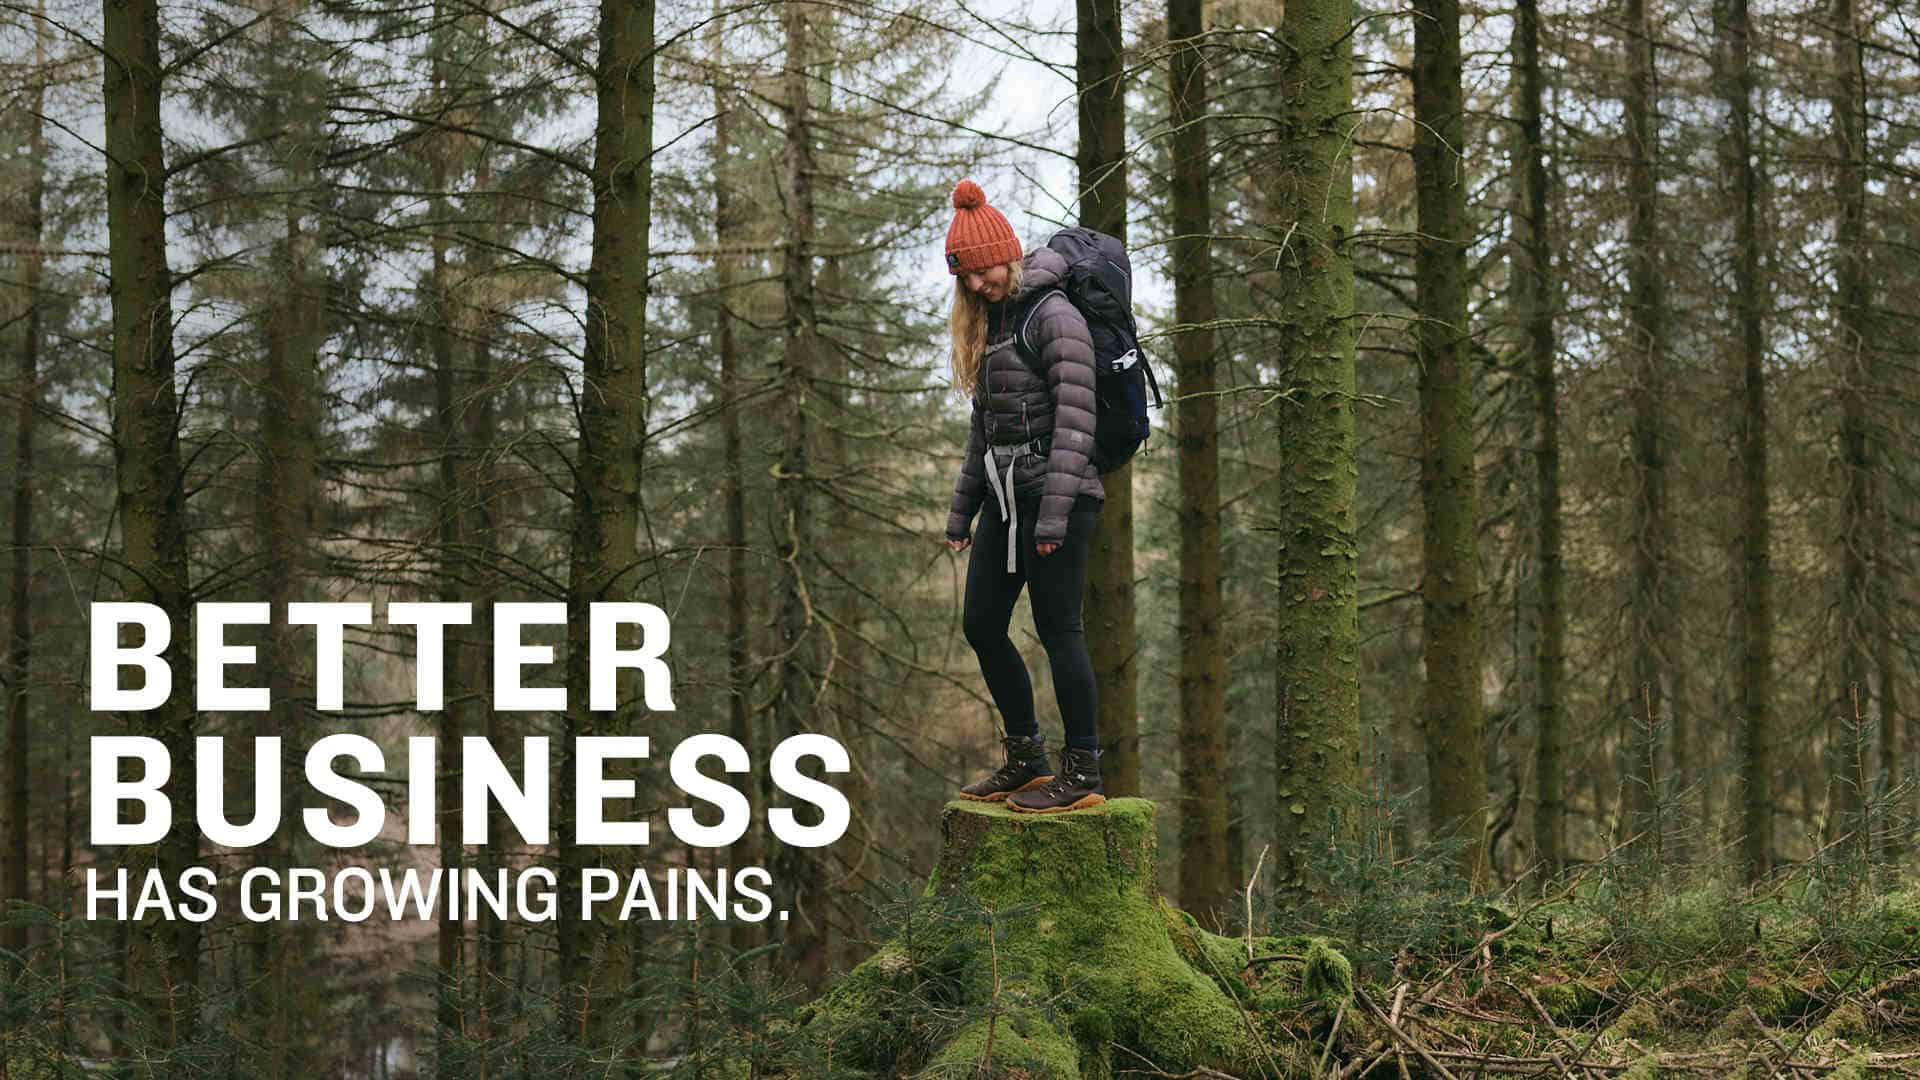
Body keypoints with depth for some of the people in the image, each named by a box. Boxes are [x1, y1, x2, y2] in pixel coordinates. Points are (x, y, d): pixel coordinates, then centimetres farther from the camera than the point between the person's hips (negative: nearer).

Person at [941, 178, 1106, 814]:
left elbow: (1075, 418, -17)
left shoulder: (1052, 315, -10)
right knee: (981, 624, 9)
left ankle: (1082, 773, -1)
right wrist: (961, 510, 20)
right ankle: (1026, 759, 20)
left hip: (1058, 491, -9)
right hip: (1005, 495, 9)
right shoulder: (988, 323, 17)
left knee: (1057, 628, -7)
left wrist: (1054, 514, -23)